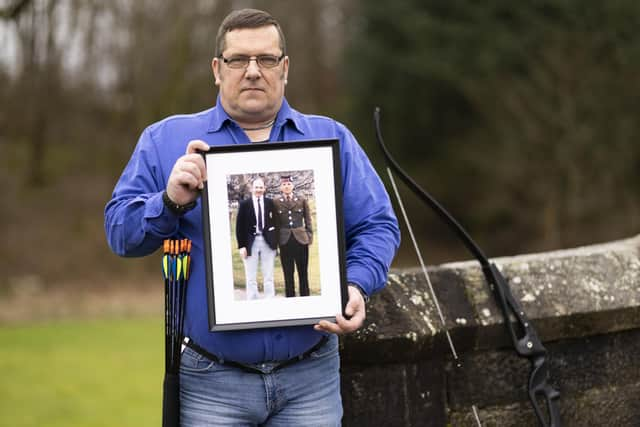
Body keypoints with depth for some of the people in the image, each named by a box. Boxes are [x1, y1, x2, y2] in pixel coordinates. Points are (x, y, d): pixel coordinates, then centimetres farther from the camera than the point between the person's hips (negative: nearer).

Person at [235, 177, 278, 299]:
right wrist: (241, 246, -7)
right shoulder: (244, 204, 2)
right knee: (251, 278, 2)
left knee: (269, 277, 6)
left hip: (267, 242, 2)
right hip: (251, 242, -2)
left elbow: (275, 222, 9)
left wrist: (275, 241, 0)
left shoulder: (270, 203, 7)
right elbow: (239, 226, 0)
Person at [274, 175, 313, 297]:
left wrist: (310, 236, 2)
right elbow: (275, 222, 5)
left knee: (303, 272, 3)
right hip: (285, 241, 0)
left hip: (301, 239, 0)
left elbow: (308, 220, 8)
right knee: (288, 274, 3)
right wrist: (275, 240, 0)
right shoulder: (276, 202, 3)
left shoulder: (302, 200, 6)